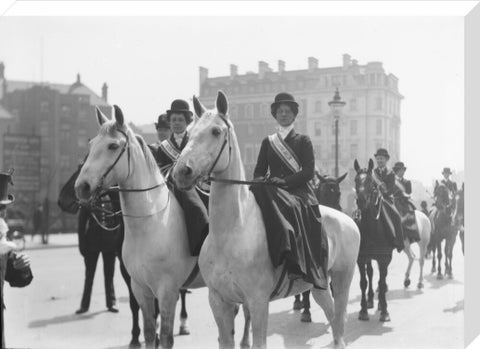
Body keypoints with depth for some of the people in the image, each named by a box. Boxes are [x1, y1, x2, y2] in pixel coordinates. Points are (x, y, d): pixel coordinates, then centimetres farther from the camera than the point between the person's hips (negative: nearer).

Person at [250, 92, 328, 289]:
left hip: (299, 191, -3)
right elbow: (259, 170, 16)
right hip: (272, 191, 3)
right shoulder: (268, 142, 20)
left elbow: (309, 171, -2)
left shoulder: (303, 141, 10)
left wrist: (285, 181, -16)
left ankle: (296, 265, -39)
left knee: (288, 207, -37)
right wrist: (259, 179, -9)